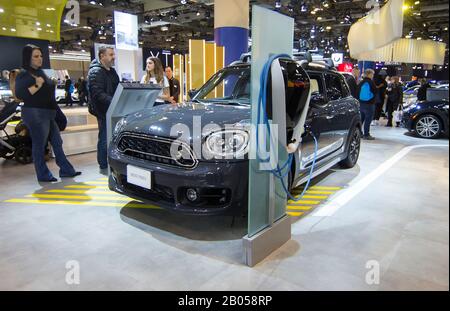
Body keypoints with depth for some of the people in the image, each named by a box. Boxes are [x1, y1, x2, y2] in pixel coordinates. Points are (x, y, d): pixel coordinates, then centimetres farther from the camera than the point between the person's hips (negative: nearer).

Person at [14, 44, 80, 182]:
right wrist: (37, 85, -23)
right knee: (39, 145, -4)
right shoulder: (23, 75, -7)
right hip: (35, 114, -9)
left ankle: (66, 170, 14)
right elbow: (19, 94, -20)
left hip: (48, 114, 9)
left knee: (57, 142, 9)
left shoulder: (41, 72, 19)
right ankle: (43, 175, 3)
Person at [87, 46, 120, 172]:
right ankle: (103, 166, 9)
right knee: (105, 138, -1)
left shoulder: (112, 71, 18)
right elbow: (98, 94, -22)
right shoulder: (96, 72, -11)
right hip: (104, 111, -8)